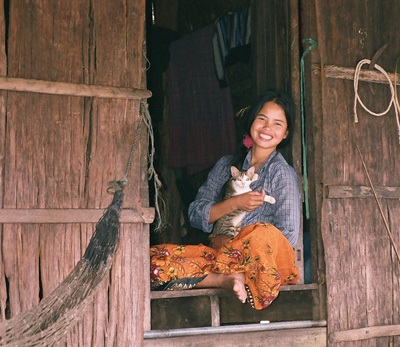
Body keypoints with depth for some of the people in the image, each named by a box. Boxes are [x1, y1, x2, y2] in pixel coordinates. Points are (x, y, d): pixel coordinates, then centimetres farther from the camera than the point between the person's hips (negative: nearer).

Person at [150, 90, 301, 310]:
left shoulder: (283, 174, 2)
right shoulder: (227, 165, 14)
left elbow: (289, 237, -7)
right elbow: (195, 216, 7)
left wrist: (230, 242, -9)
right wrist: (235, 203, -11)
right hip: (221, 253, 4)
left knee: (263, 233, -40)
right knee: (155, 258, -20)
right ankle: (226, 280, -28)